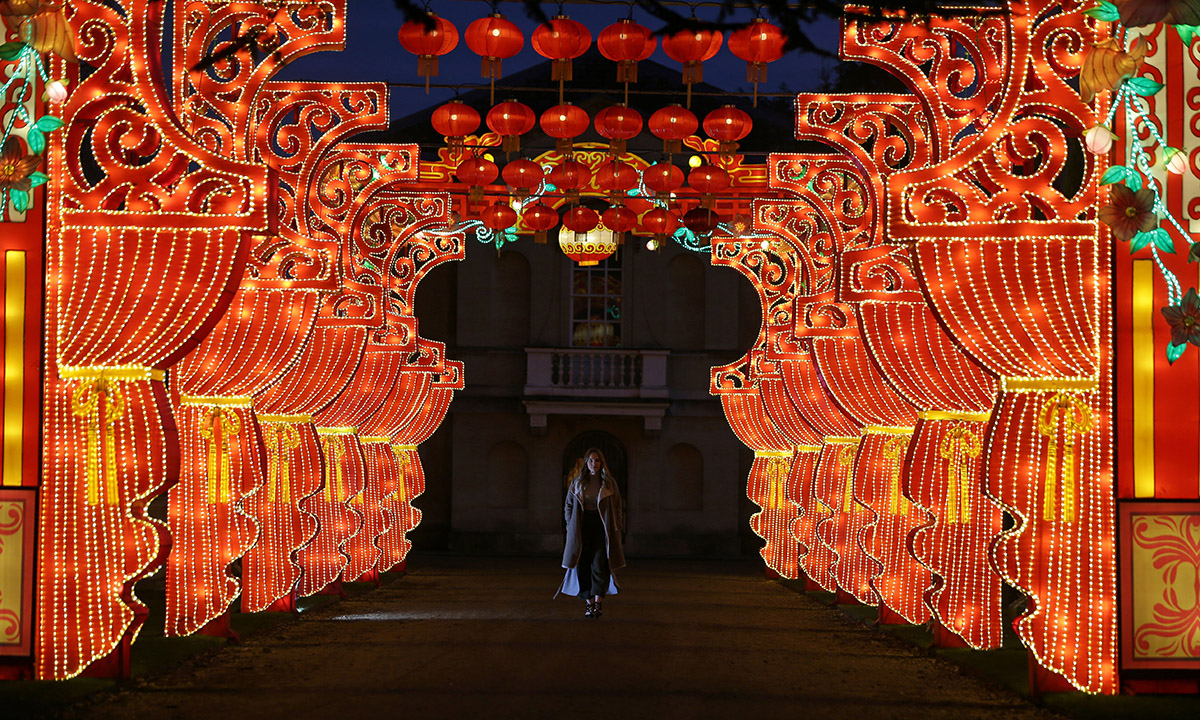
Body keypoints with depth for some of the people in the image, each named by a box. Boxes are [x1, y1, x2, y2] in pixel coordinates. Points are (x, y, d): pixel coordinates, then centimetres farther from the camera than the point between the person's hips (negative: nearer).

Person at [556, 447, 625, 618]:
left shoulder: (609, 482, 4)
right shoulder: (577, 482, 7)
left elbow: (618, 506, 7)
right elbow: (568, 506, 13)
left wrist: (616, 528, -1)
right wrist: (571, 526, 4)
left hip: (602, 528, -1)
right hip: (582, 529, 2)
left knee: (600, 565, -10)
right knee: (583, 566, -1)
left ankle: (598, 602, -10)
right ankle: (588, 603, 4)